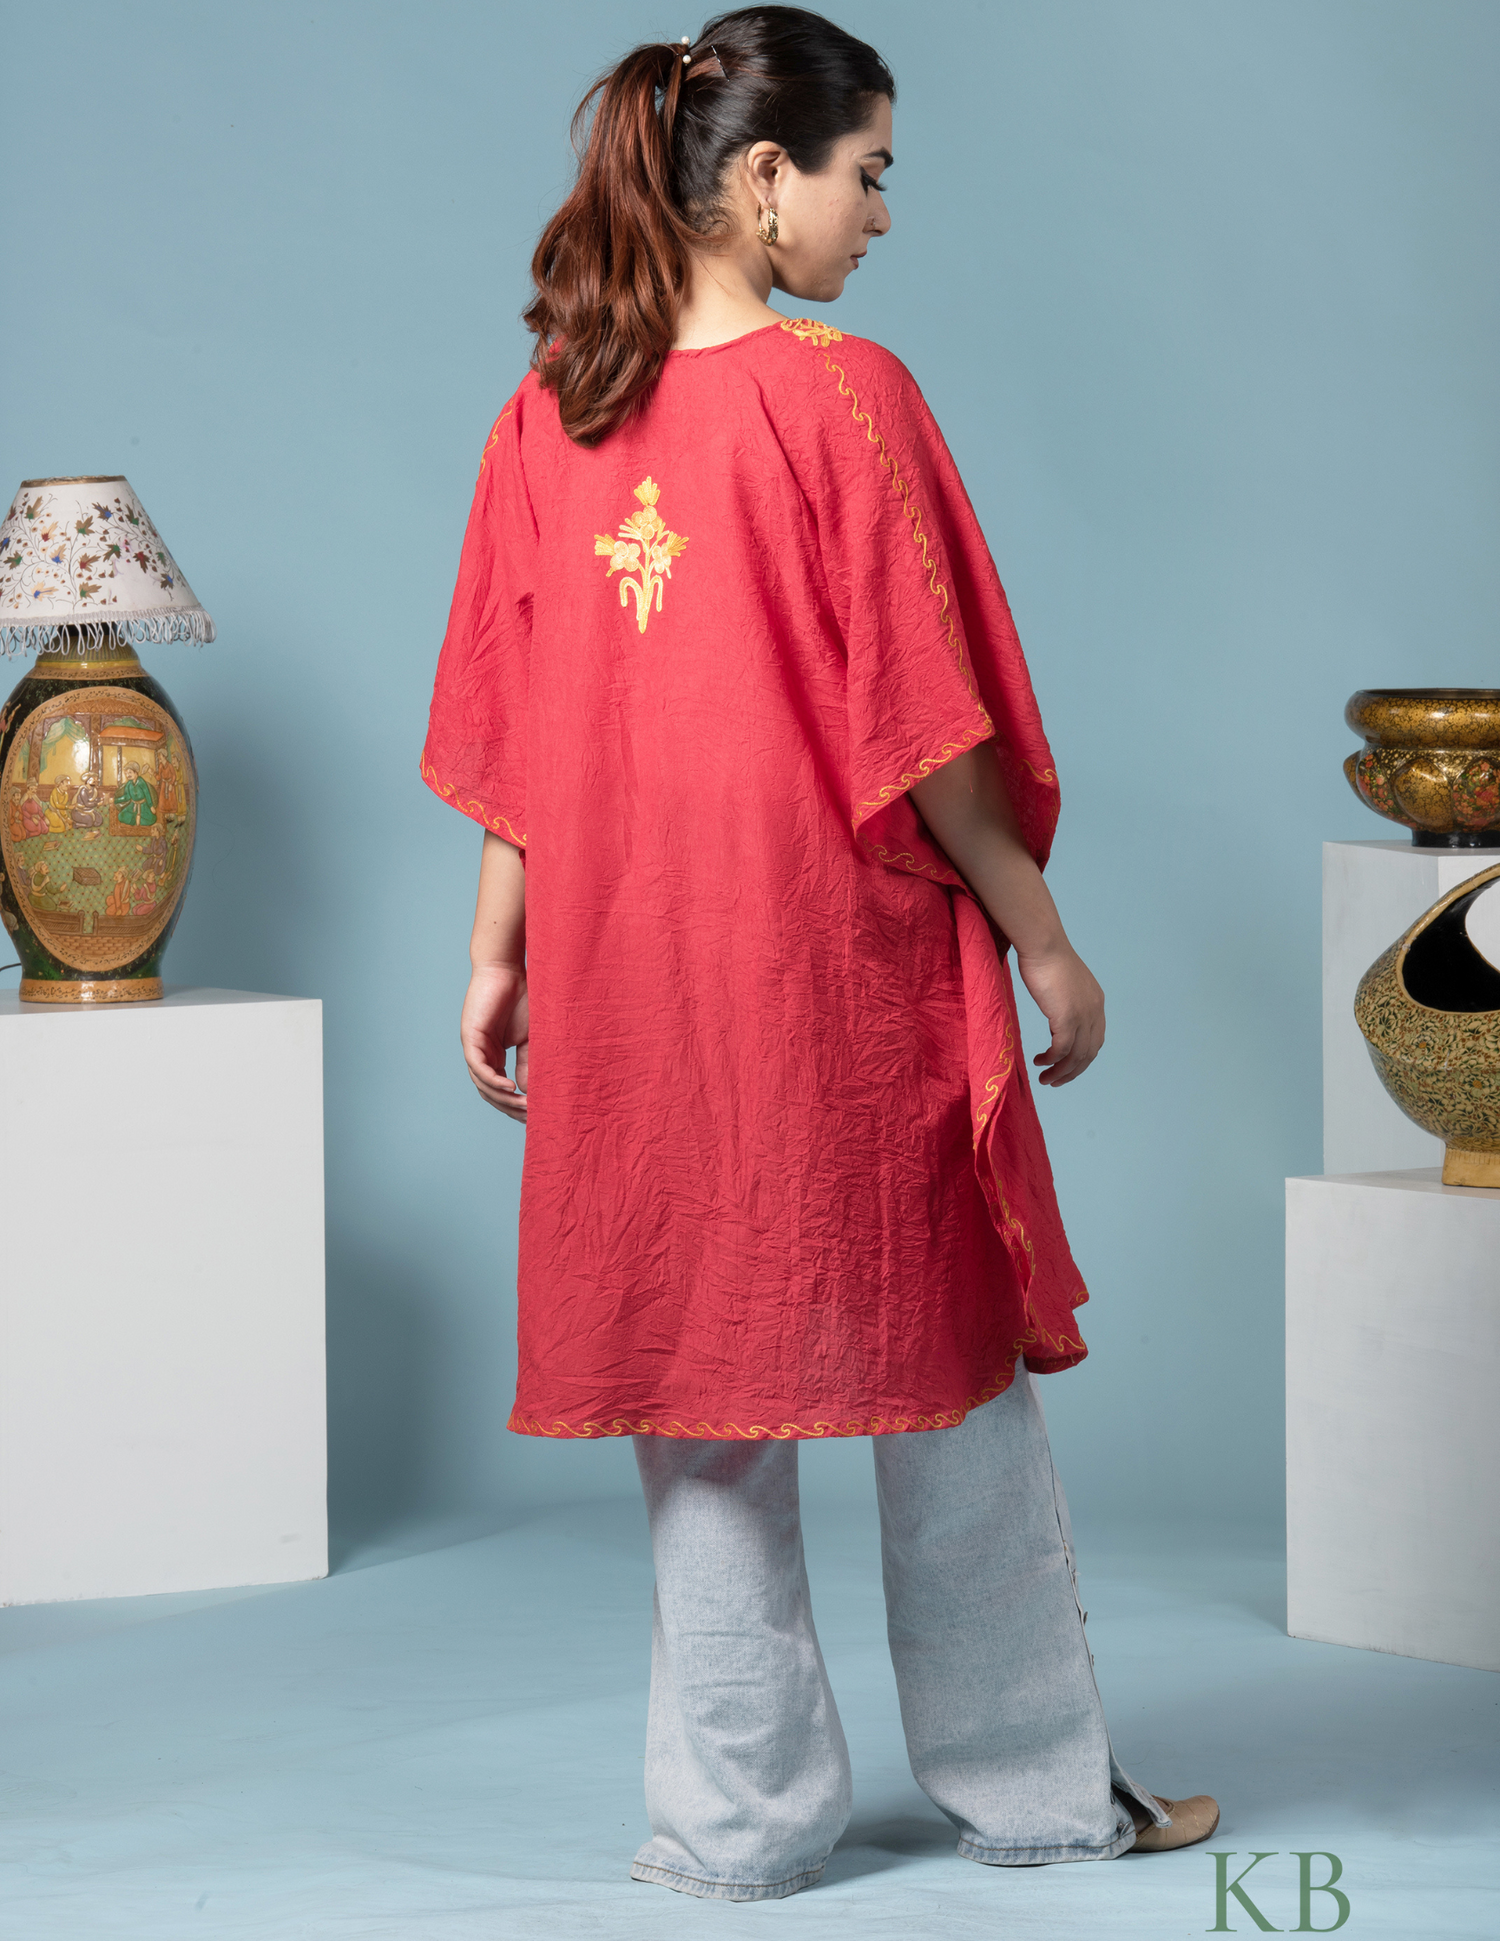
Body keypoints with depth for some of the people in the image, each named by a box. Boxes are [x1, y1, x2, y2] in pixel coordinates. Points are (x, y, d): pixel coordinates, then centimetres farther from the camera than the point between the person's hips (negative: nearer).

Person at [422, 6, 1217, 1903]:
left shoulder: (546, 414, 3)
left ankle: (736, 1818, 15)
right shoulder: (842, 397, -13)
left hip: (635, 971, 5)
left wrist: (499, 960, 13)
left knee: (698, 1374, 11)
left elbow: (513, 738, 7)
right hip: (847, 967, -5)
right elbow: (920, 726, -13)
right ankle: (1031, 1783, 20)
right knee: (949, 1360, 8)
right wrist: (1042, 942, -5)